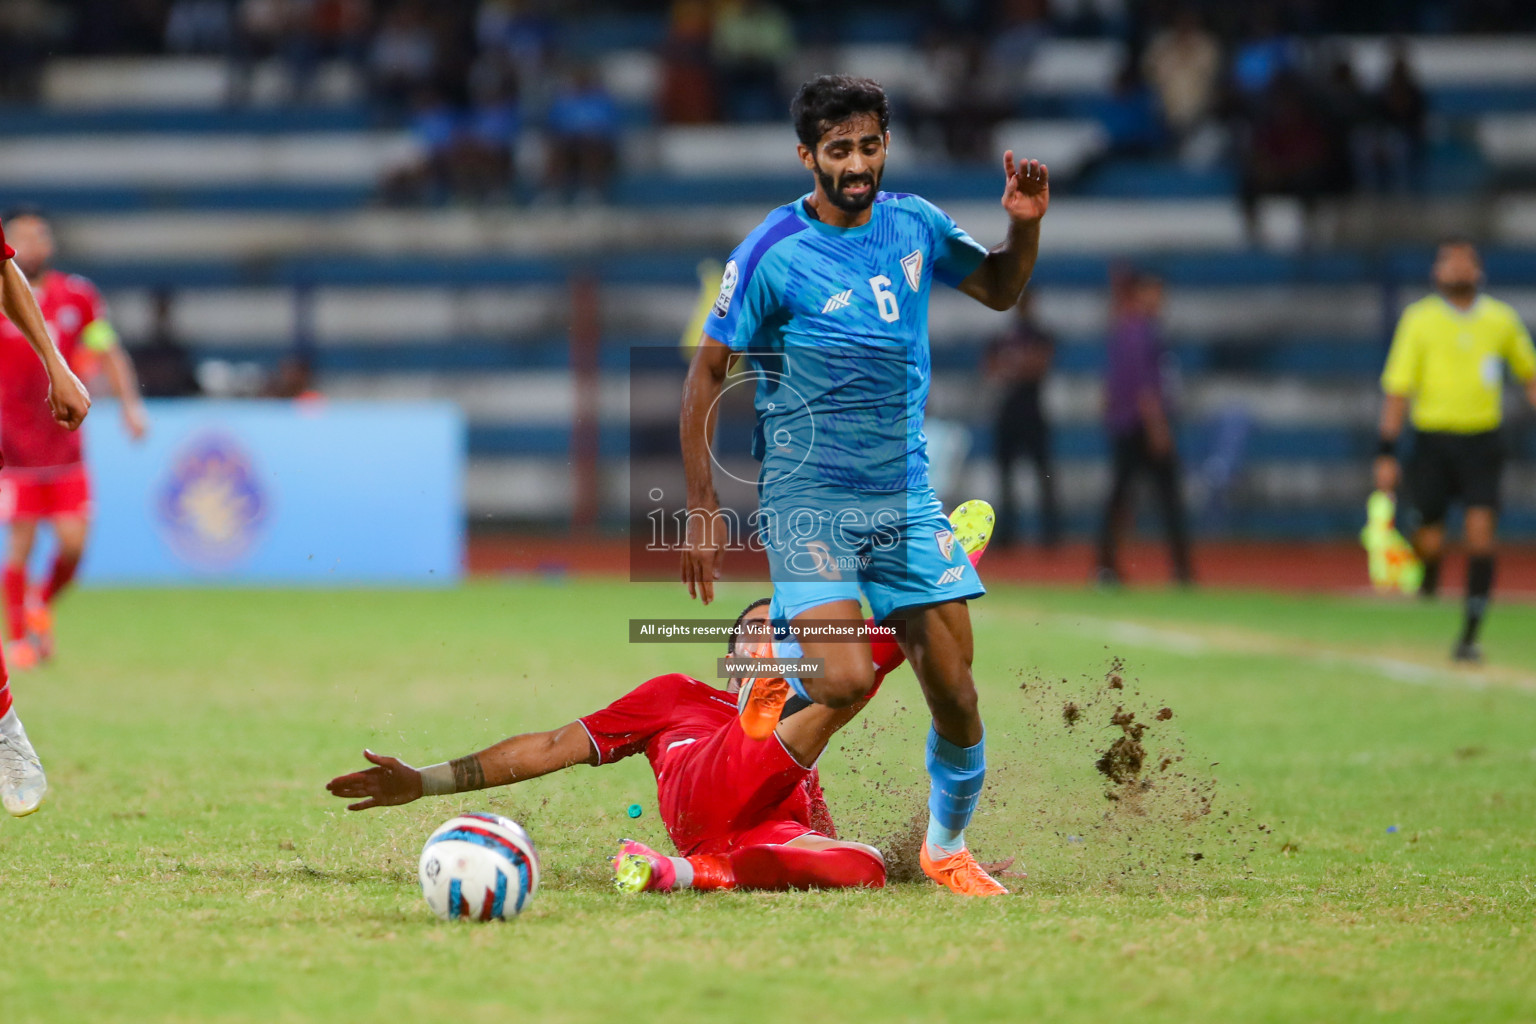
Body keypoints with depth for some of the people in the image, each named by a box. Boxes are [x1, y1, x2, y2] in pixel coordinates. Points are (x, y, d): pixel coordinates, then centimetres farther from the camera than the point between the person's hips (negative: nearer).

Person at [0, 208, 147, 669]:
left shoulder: (77, 295, 4)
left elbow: (109, 354, 11)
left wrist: (130, 403, 0)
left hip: (65, 443, 3)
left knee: (73, 543, -2)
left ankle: (42, 605, 28)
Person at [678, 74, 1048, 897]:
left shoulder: (914, 225, 3)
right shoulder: (773, 254, -12)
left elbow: (999, 290, 21)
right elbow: (706, 372, -6)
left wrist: (1025, 226, -1)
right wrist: (702, 506, -10)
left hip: (905, 491, 4)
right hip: (807, 496, -4)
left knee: (955, 690, 1)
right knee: (845, 683, -22)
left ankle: (946, 848, 23)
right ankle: (775, 662, 12)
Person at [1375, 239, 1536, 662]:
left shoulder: (1502, 320, 6)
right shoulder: (1419, 320, -1)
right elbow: (1397, 389, -2)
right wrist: (1387, 454, -6)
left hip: (1482, 441, 1)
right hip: (1433, 439, -1)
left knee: (1480, 530, -11)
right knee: (1430, 539, -1)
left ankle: (1470, 634, -5)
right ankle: (1428, 578, 36)